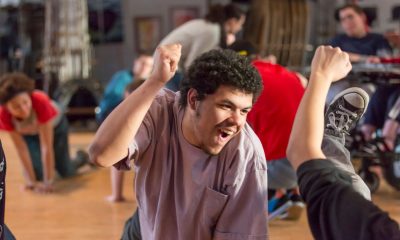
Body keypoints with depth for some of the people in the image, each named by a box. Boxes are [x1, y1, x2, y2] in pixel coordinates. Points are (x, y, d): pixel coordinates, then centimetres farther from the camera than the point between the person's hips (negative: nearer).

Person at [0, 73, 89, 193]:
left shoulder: (40, 102, -45)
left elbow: (46, 146, -39)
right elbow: (21, 148, -27)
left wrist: (48, 181, -36)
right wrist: (32, 180, -28)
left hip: (55, 124, -2)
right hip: (28, 133, 2)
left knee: (66, 172, 7)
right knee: (38, 174, -6)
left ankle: (82, 157, 41)